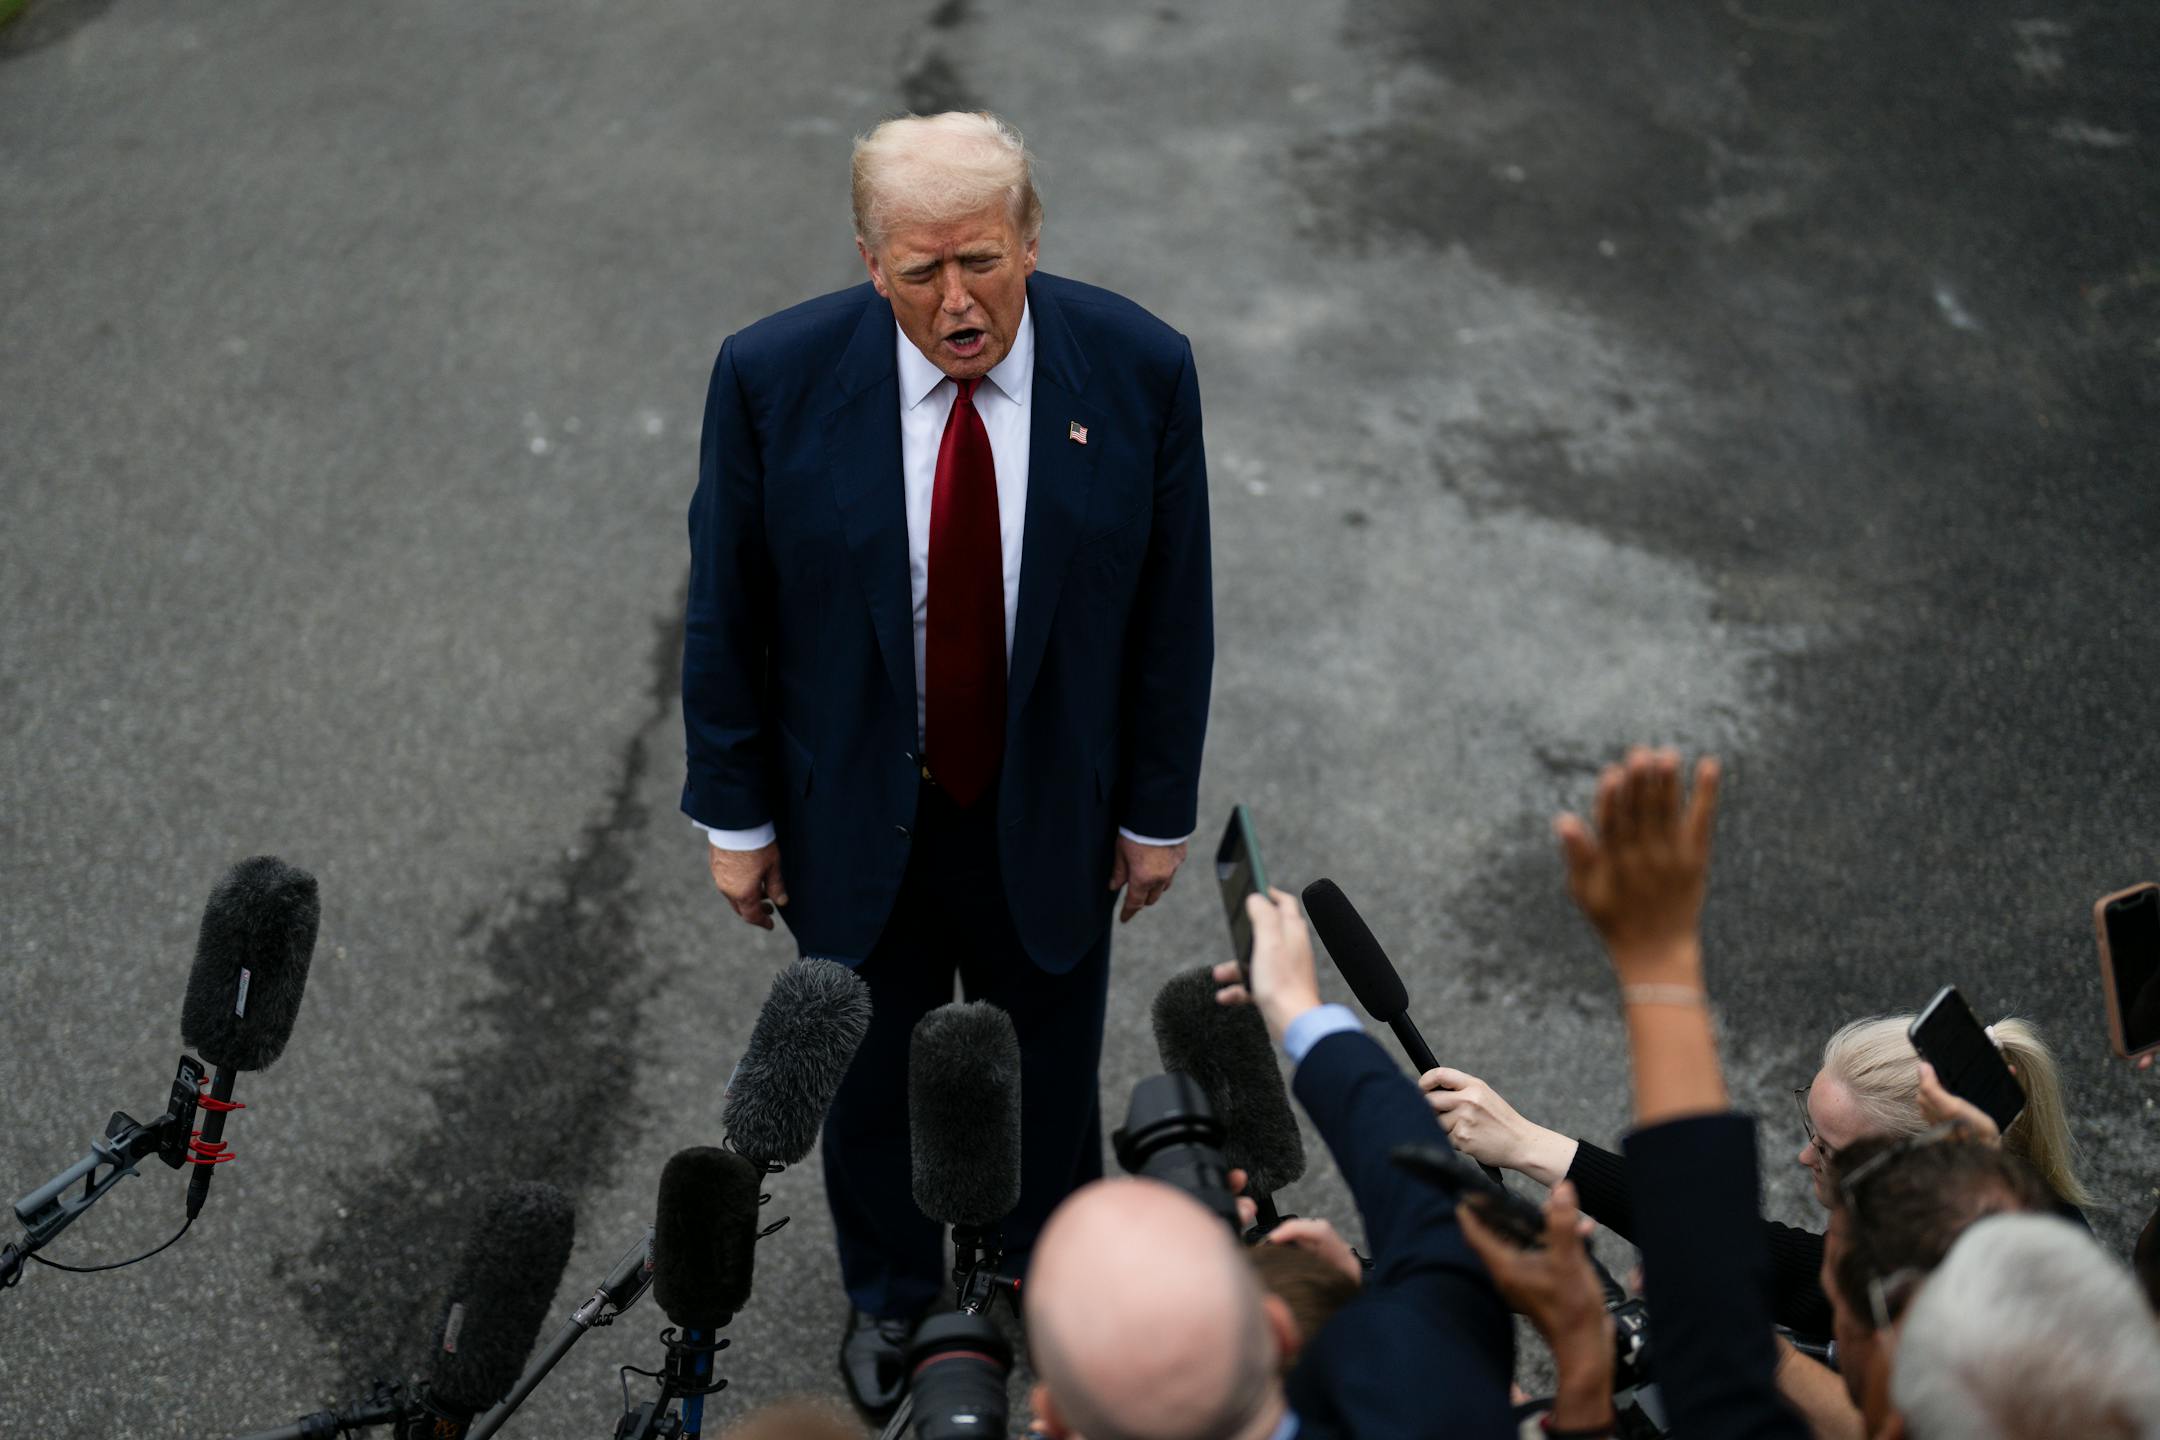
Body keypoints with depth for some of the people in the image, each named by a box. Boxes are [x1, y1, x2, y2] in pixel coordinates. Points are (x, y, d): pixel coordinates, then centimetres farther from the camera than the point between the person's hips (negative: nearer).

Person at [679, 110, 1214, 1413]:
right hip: (854, 816, 0)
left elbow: (1173, 610, -6)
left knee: (1049, 1082, 22)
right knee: (871, 1075, 22)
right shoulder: (774, 378, -20)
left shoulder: (1138, 369, -18)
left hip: (1050, 815, 1)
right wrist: (737, 817, -3)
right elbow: (725, 613, -8)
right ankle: (892, 1296, 52)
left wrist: (1160, 809, -1)